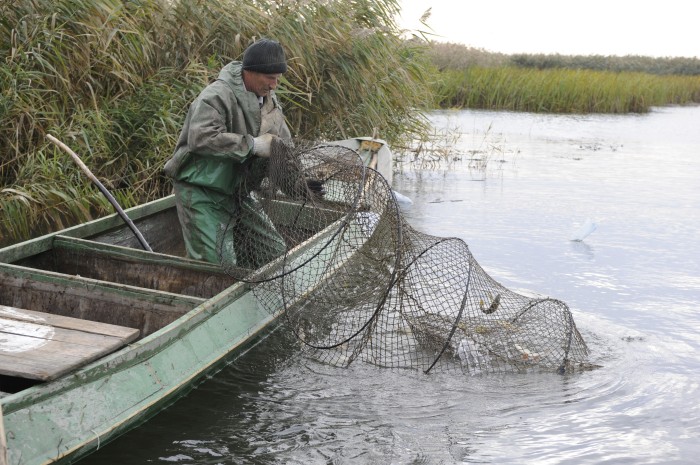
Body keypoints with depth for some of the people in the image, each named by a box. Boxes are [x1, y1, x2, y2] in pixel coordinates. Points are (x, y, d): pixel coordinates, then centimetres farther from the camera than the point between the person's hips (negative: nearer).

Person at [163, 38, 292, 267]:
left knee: (276, 254, 9)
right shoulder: (217, 96, -19)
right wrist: (252, 145, -30)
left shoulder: (270, 102, 8)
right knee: (218, 265, -15)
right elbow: (201, 138, -35)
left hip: (236, 193, 8)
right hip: (201, 194, -8)